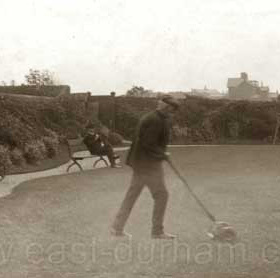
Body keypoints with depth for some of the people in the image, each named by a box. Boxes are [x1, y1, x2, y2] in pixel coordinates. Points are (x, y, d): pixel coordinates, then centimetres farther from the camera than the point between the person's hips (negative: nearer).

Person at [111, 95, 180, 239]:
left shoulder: (149, 117, 14)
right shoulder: (155, 120, -18)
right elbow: (148, 144, -22)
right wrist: (162, 155, -12)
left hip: (140, 162, 10)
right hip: (148, 163, -10)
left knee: (132, 194, 13)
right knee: (161, 195, 0)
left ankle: (117, 227, 17)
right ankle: (157, 231, 8)